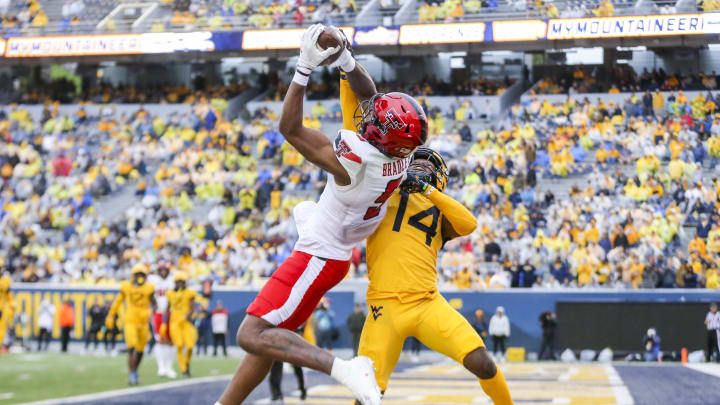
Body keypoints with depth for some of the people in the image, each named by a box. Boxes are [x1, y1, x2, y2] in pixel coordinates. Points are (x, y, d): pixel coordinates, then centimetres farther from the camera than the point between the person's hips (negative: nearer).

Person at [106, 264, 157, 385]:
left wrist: (150, 314, -17)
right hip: (130, 321, -2)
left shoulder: (149, 288, -3)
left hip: (143, 322, 2)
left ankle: (135, 372, 34)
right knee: (131, 348, -15)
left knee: (140, 350, 11)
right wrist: (110, 317, 12)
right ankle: (132, 375, -15)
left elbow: (154, 304, 4)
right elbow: (118, 302, 10)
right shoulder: (126, 287, -1)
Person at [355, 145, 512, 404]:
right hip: (385, 307, -1)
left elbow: (469, 224, -4)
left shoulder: (439, 212, 18)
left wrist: (427, 189, -5)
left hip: (428, 305, 1)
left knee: (481, 363, -11)